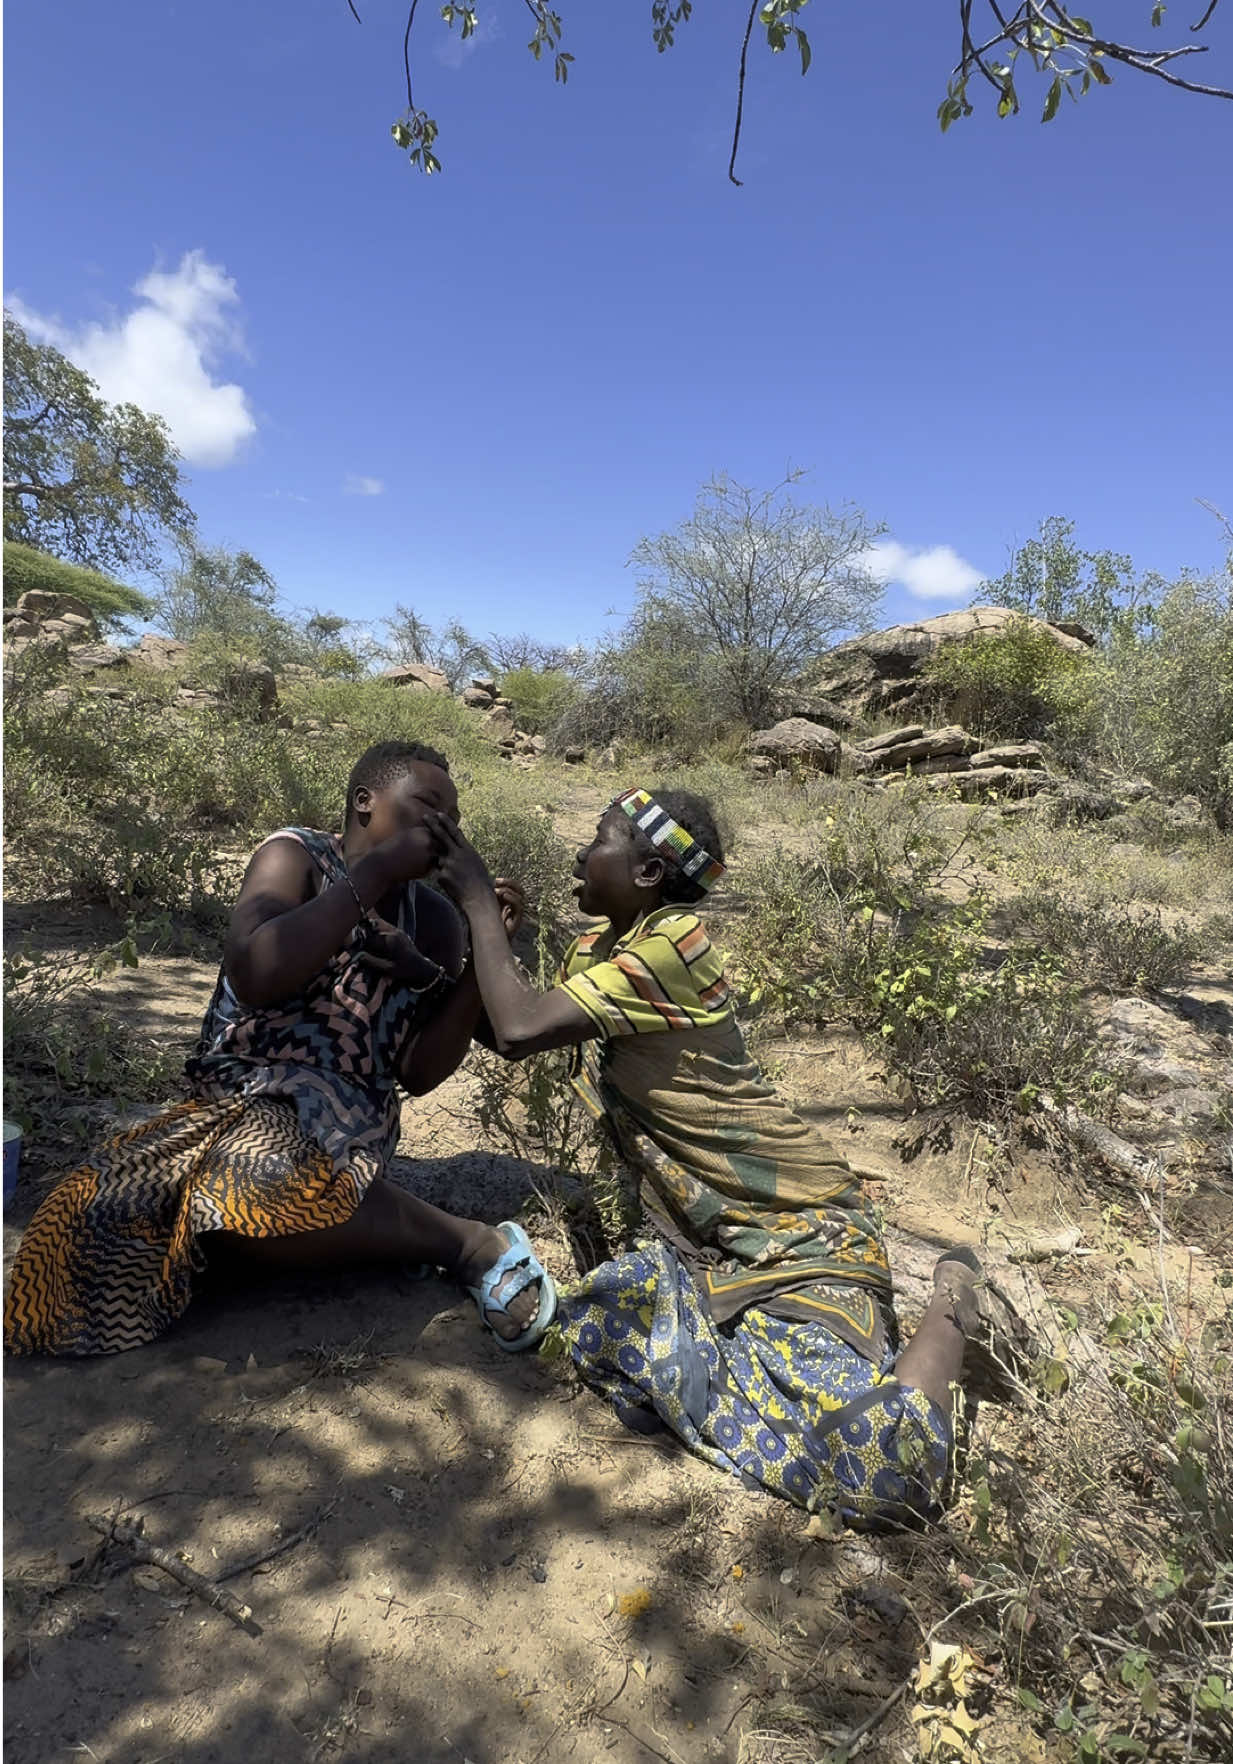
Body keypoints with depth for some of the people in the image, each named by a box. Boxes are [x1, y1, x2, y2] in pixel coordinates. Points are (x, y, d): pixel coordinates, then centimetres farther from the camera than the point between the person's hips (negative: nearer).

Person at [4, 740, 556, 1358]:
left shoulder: (433, 920, 5)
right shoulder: (297, 856, -1)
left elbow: (419, 1072, 1)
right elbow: (254, 977, -21)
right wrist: (375, 872, -18)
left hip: (346, 1119, -1)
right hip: (238, 1096, 1)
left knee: (249, 1197, -36)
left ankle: (475, 1245, -18)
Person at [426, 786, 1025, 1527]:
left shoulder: (671, 944, -21)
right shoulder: (597, 951, 9)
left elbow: (522, 1032, -26)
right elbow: (514, 1027, 13)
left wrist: (479, 900, -14)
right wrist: (494, 934, 3)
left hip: (797, 1223, -7)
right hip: (703, 1234, 7)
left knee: (882, 1472, -20)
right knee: (595, 1328, -24)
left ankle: (950, 1303, 11)